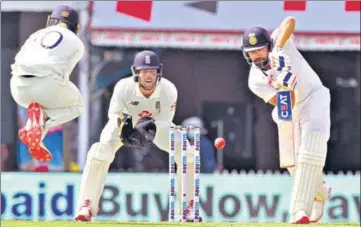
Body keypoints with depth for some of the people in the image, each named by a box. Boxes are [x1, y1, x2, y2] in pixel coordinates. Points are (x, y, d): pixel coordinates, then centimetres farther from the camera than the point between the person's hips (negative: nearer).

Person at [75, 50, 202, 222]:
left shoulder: (169, 90, -31)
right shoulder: (124, 87, -34)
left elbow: (165, 121, -25)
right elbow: (114, 114, -22)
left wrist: (151, 127, -46)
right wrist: (123, 125, -44)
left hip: (158, 125, 1)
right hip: (126, 122, -1)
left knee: (187, 155, -14)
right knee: (100, 152, -25)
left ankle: (189, 208, 3)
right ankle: (86, 206, -17)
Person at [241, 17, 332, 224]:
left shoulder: (279, 43, -13)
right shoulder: (256, 81, -13)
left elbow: (290, 21, -33)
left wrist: (279, 47, -43)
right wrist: (286, 87, -41)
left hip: (314, 98, -3)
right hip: (291, 112, 3)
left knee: (310, 152, -20)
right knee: (295, 162, 1)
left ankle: (300, 209, -27)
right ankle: (321, 194, 33)